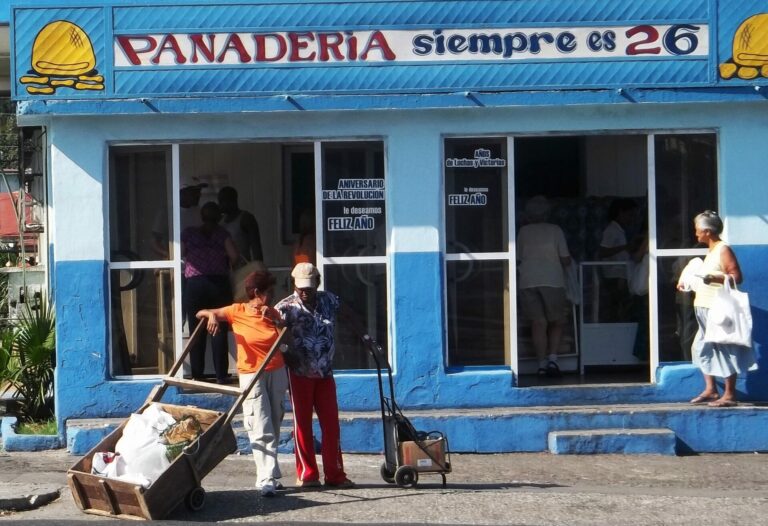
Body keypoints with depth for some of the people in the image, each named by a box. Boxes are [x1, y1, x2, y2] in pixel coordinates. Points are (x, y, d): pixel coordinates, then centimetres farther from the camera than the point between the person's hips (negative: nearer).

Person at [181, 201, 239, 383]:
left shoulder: (188, 233, 4)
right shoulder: (221, 234, 1)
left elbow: (180, 254, 4)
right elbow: (234, 256, -7)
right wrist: (229, 266, 14)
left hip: (195, 285, 0)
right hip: (219, 284, 0)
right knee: (219, 331, 2)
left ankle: (197, 375, 4)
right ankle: (221, 374, 0)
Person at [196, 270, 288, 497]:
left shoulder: (272, 313, 6)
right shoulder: (237, 312, -4)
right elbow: (201, 313, 2)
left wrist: (276, 319, -11)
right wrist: (211, 315, -20)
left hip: (277, 372, 4)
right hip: (251, 375, -4)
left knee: (274, 428, 8)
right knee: (261, 430, -12)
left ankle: (270, 477, 16)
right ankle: (267, 480, -16)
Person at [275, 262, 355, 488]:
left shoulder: (329, 300, 5)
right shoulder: (286, 307, -8)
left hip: (325, 373, 4)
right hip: (299, 374, -4)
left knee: (331, 423, 4)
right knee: (302, 424, 3)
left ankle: (335, 474, 10)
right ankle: (307, 475, 9)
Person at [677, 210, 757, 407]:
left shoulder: (723, 250, -12)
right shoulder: (710, 251, 16)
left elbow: (736, 277, -19)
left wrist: (714, 277, -30)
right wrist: (689, 284, 23)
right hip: (705, 308, 10)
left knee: (725, 350, -6)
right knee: (701, 348, 11)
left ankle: (729, 395, -3)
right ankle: (710, 390, 18)